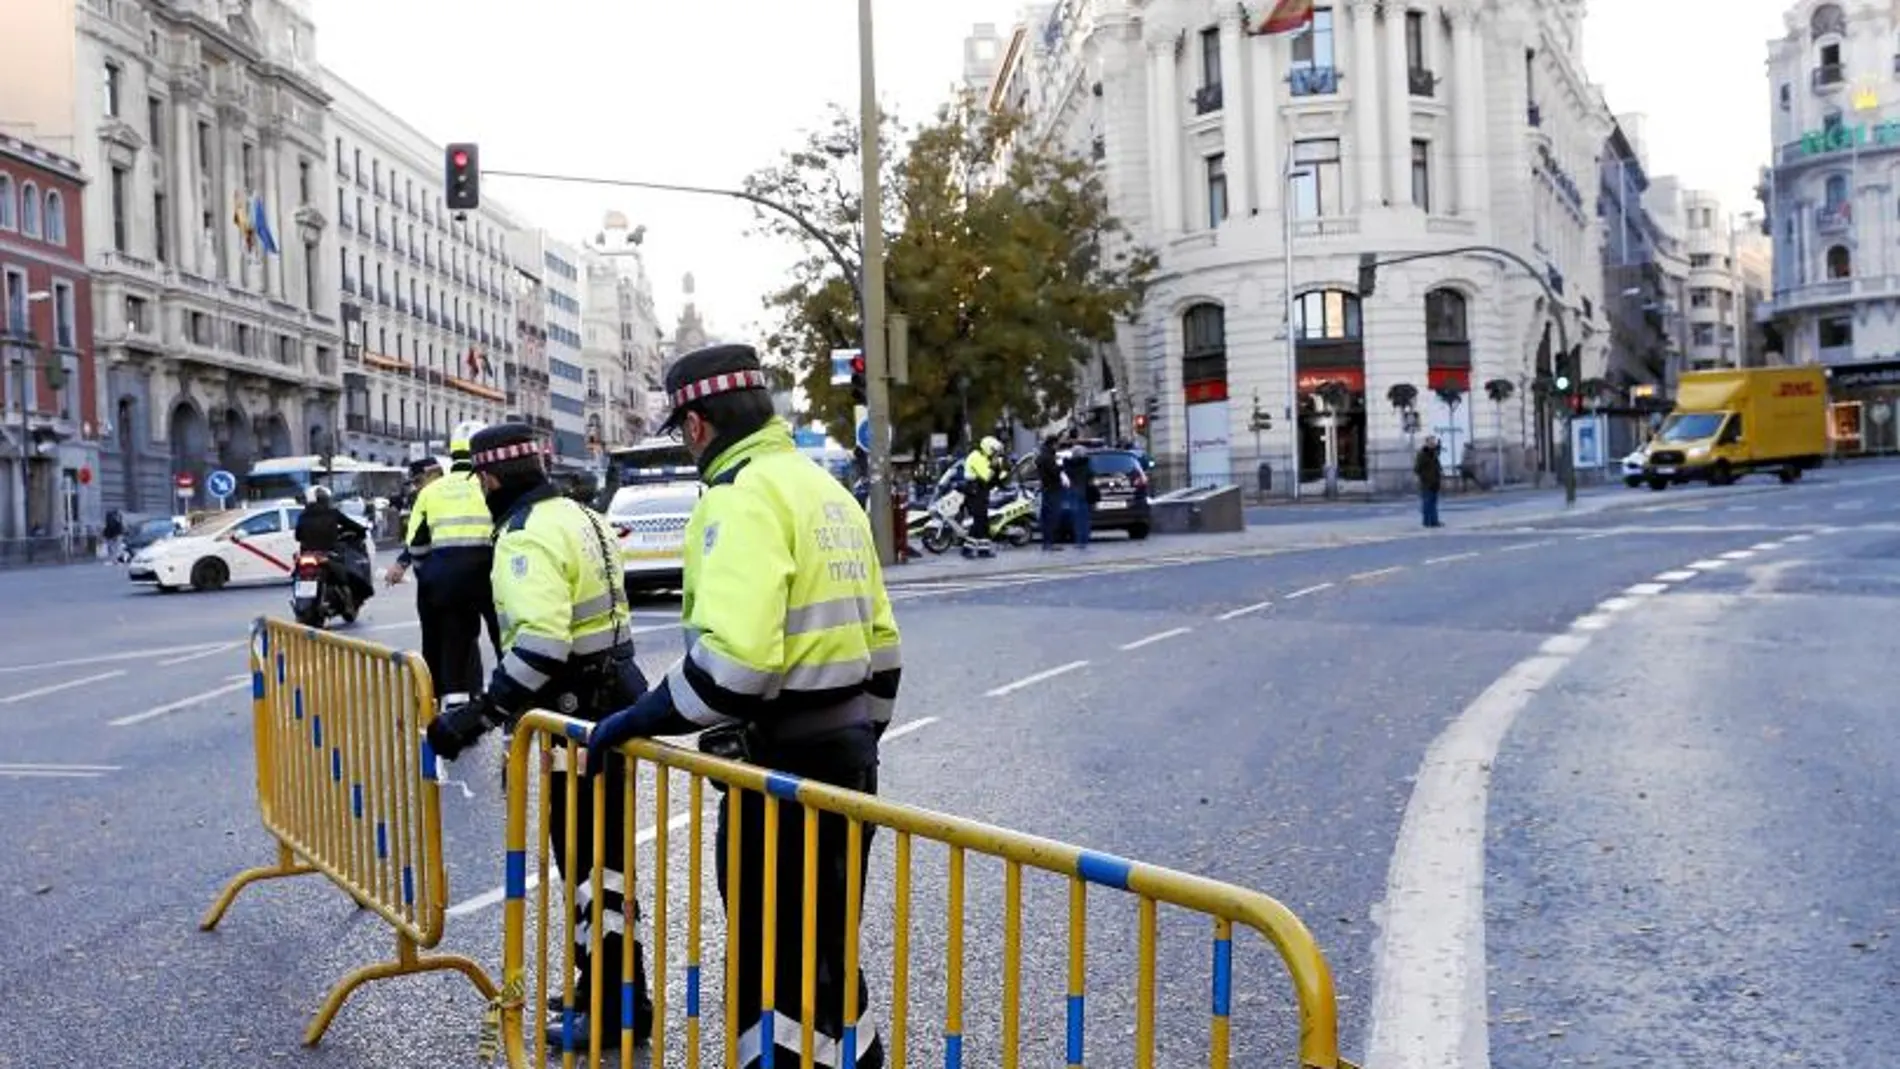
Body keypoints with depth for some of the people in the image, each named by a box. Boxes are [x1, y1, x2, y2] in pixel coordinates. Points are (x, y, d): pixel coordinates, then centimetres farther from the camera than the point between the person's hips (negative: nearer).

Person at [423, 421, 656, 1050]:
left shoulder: (528, 535, -18)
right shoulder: (581, 516, 12)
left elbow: (541, 644, -30)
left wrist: (477, 715, -26)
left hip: (579, 714, -10)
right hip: (612, 699, 10)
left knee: (585, 860, -1)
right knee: (606, 851, 17)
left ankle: (616, 1007, 7)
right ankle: (607, 986, 29)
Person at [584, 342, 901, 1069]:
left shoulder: (742, 495, -15)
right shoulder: (824, 489, 14)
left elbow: (733, 659, -28)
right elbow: (879, 642, 18)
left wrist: (643, 719, -16)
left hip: (781, 764, -10)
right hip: (844, 753, 10)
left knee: (775, 973, 1)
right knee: (824, 957, 20)